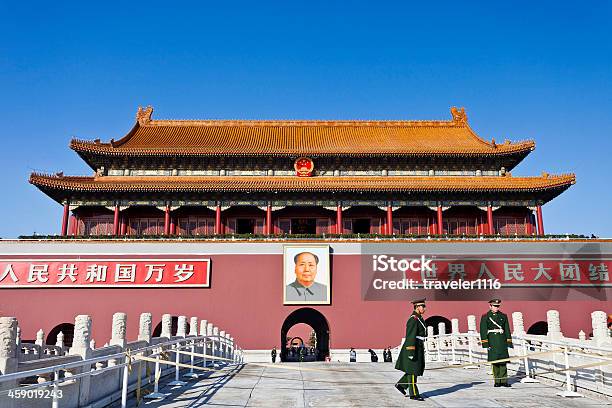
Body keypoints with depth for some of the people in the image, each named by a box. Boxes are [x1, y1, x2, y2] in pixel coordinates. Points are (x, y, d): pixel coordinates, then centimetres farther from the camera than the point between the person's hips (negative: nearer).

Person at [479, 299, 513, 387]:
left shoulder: (503, 316, 11)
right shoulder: (485, 317, 2)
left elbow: (507, 330, 12)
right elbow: (483, 331, -2)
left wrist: (509, 342, 6)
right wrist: (485, 343, -8)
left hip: (502, 341, 2)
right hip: (492, 342, -2)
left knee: (503, 361, -2)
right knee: (494, 361, 1)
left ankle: (503, 380, 2)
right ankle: (497, 381, 9)